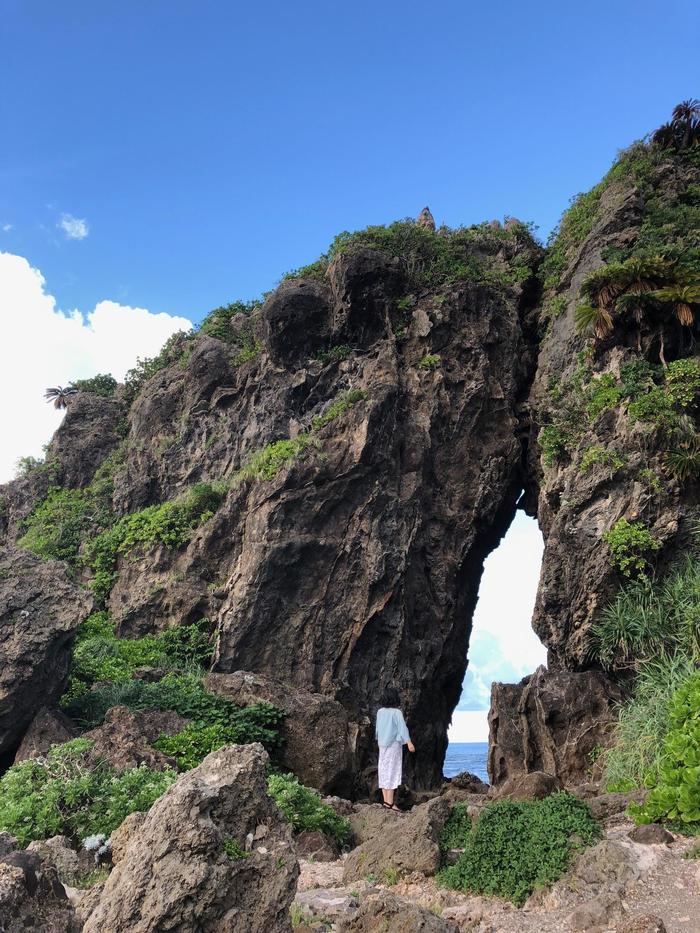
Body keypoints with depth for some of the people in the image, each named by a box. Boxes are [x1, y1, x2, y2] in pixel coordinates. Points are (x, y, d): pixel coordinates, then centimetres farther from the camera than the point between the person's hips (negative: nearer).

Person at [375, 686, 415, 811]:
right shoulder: (396, 712, -13)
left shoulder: (380, 712, 4)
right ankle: (390, 802, -7)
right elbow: (402, 727, -23)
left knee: (384, 772, 9)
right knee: (392, 772, -4)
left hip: (382, 745, 6)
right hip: (394, 744, -6)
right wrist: (409, 742, -30)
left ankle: (386, 800, 12)